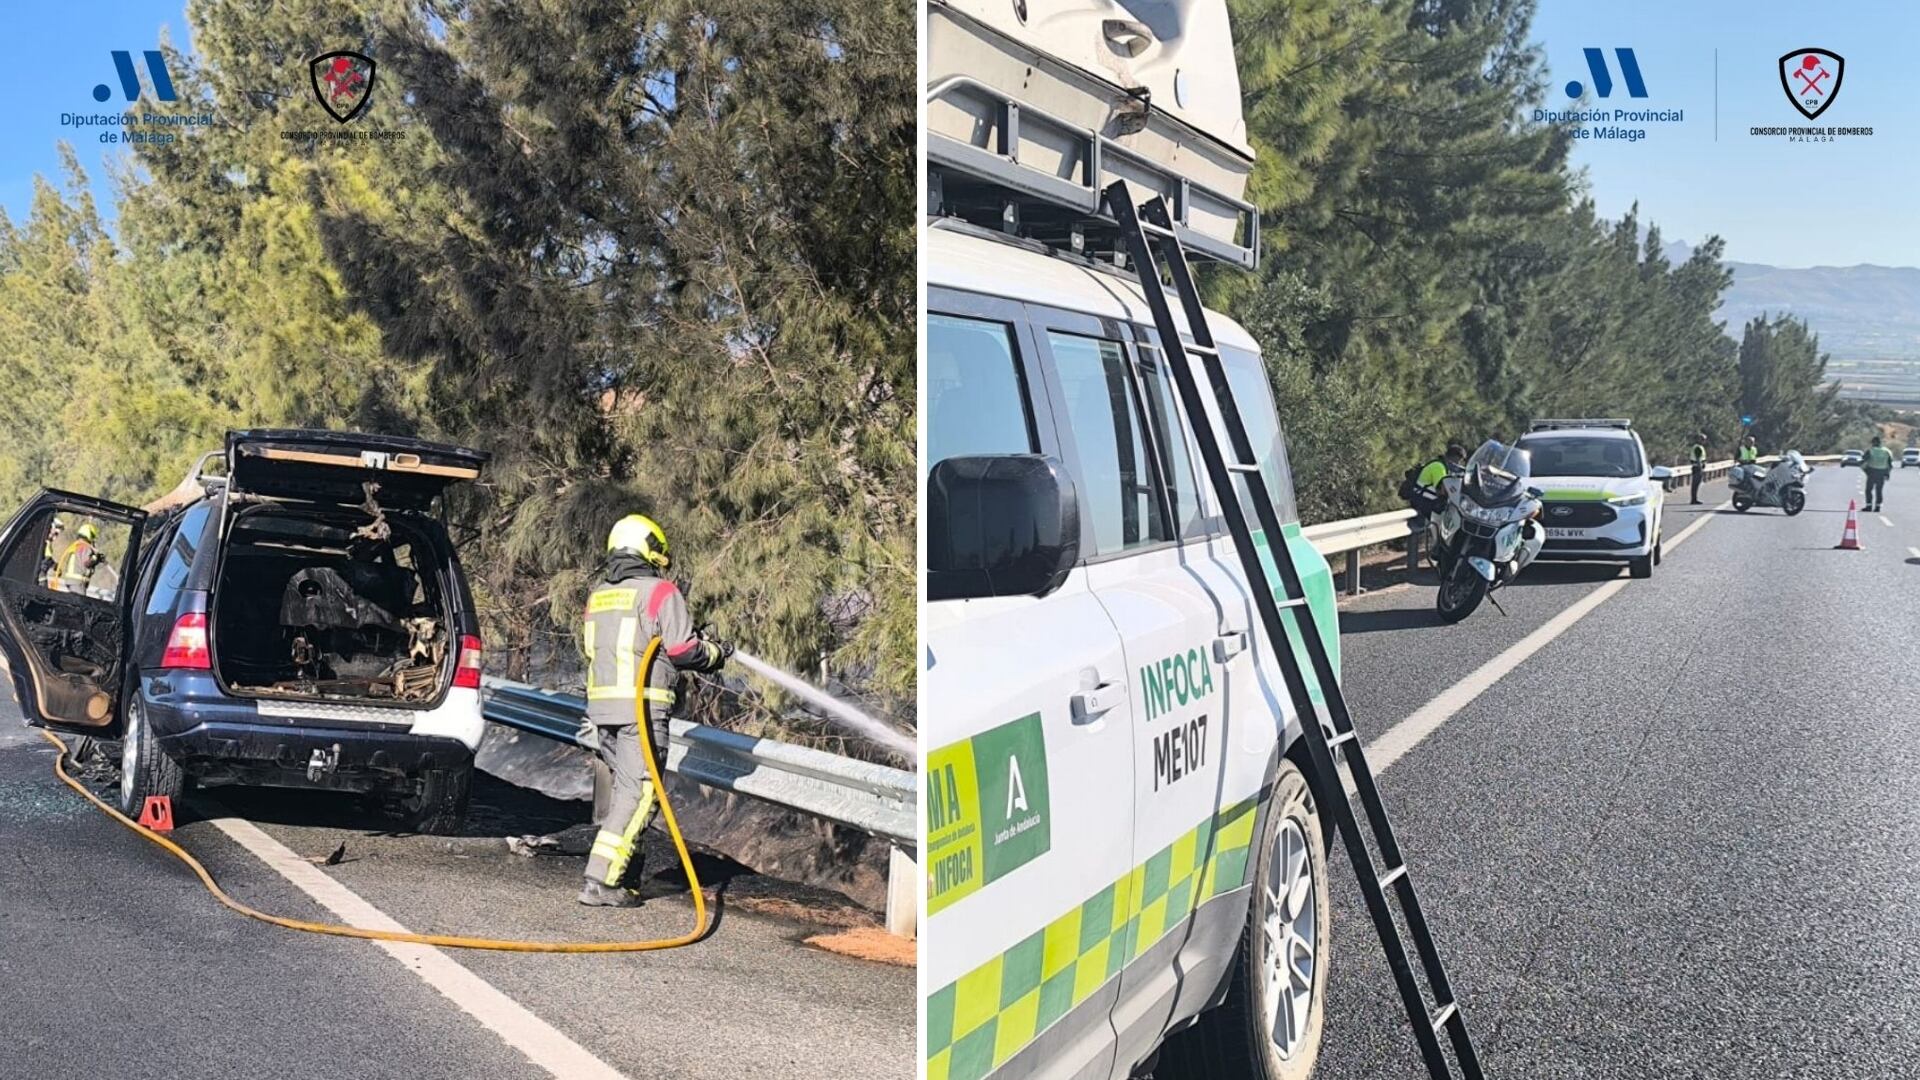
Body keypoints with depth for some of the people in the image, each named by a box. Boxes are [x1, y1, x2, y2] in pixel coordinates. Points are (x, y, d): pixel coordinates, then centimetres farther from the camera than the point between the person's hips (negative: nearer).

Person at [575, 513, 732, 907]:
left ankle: (623, 867, 24)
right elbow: (684, 650, -9)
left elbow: (590, 647, 18)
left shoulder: (598, 594, 16)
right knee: (639, 793, -5)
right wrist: (717, 653, 9)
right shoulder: (660, 592, -6)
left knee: (623, 785, 19)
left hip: (601, 704, 8)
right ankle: (600, 881, -10)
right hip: (642, 707, -7)